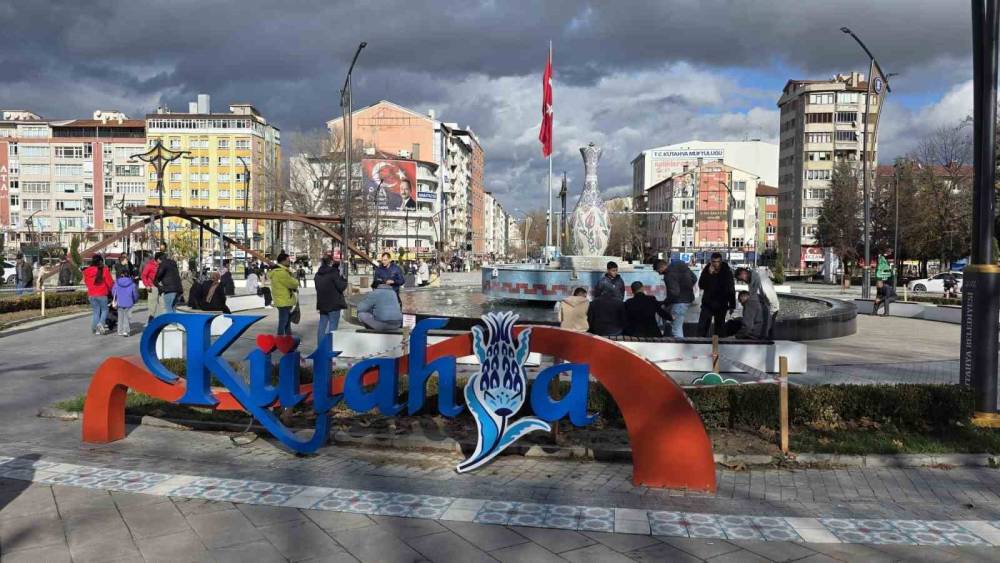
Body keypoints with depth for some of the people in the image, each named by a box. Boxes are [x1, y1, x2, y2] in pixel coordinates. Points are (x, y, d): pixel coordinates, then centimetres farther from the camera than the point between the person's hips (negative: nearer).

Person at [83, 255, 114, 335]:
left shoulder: (87, 271, 1)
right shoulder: (104, 270, -11)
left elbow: (86, 282, 13)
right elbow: (110, 282, -7)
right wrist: (112, 290, 13)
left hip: (91, 295, 4)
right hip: (102, 294, -4)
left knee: (95, 312, 12)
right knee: (104, 310, 10)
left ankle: (96, 329, 11)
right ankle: (100, 323, -12)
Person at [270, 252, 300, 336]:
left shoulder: (283, 271, 15)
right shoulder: (281, 272, -20)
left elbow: (288, 284, 19)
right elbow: (293, 284, -18)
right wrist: (294, 280, 3)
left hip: (286, 301, 11)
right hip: (284, 302, -11)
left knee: (287, 322, 19)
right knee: (283, 323, -5)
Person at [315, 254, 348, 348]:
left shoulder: (318, 274, 7)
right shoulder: (333, 272, -15)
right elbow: (341, 287, -15)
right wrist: (344, 280, 4)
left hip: (322, 303, 7)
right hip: (334, 304, -7)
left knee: (322, 325, 14)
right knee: (333, 326, -2)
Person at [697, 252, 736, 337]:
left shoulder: (727, 272, -4)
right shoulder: (706, 270, -1)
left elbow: (731, 290, 2)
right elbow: (701, 285, -11)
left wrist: (732, 305, 3)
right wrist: (709, 274, -22)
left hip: (721, 306, -1)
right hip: (707, 304, 1)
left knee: (720, 327, 5)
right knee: (702, 327, -4)